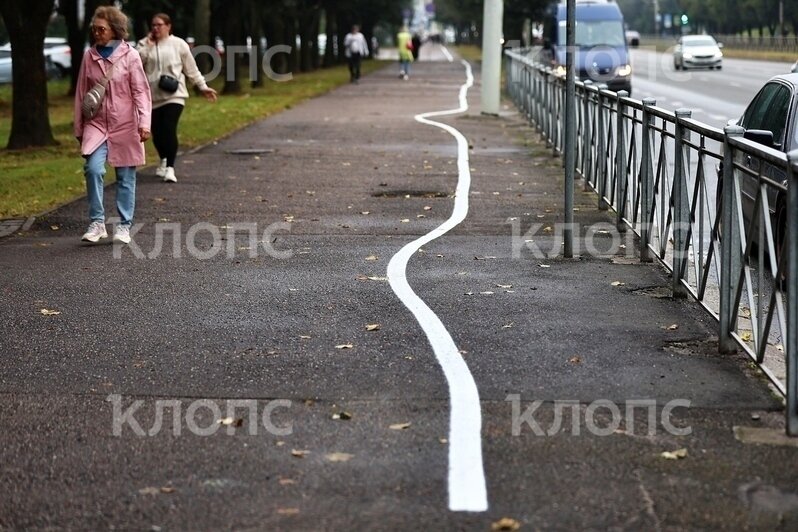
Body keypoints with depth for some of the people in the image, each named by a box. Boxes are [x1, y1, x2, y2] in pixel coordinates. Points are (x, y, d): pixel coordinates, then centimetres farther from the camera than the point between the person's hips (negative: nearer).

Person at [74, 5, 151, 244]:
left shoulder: (129, 56, -4)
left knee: (125, 178, 4)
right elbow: (81, 94, 10)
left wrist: (144, 123, -15)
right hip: (96, 124, 2)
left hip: (125, 126, -2)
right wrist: (78, 128, 12)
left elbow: (141, 92, -5)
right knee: (93, 169, -17)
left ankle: (124, 226, 15)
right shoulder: (89, 56, 4)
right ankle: (97, 223, -8)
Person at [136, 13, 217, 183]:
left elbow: (191, 69, 8)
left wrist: (203, 87, 7)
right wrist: (148, 45, -10)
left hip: (173, 96, -3)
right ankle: (163, 160, 39)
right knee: (157, 133, 11)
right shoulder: (144, 44, 8)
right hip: (152, 97, 3)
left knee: (169, 130, -19)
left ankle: (170, 168, -17)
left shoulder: (178, 44, 2)